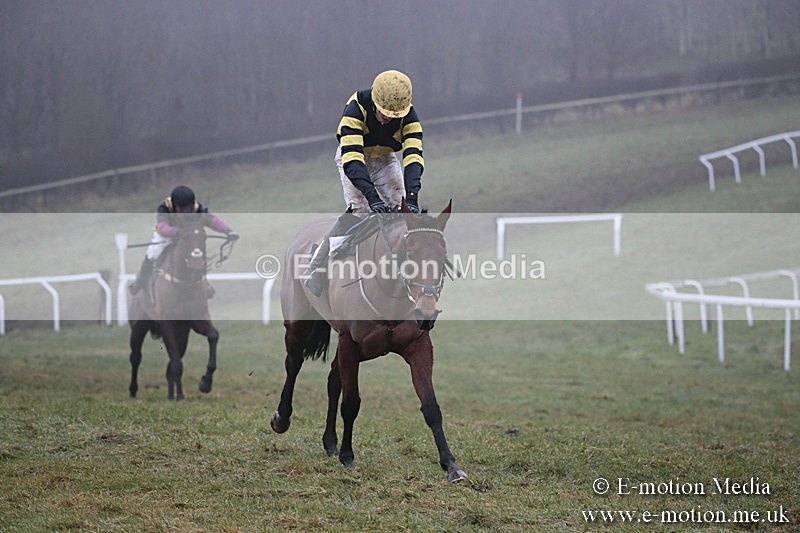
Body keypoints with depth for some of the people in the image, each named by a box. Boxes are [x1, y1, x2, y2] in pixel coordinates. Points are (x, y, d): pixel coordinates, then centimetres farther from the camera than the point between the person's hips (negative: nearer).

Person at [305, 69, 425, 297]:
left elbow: (413, 156, -34)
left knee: (403, 207, -14)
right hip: (352, 157, -4)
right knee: (360, 210, -23)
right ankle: (317, 269, -18)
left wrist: (411, 196, -50)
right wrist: (373, 197, -55)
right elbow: (352, 159, -44)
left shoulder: (408, 115, -26)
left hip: (385, 158, 4)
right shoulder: (356, 109, -36)